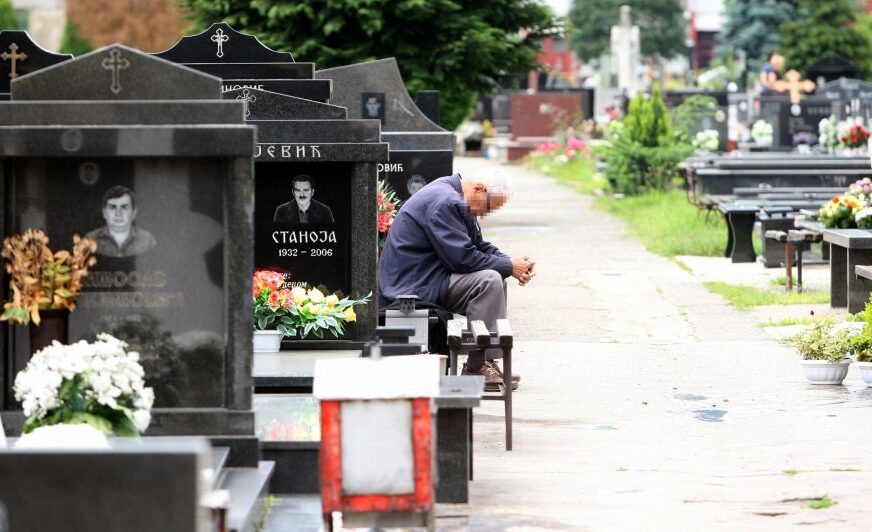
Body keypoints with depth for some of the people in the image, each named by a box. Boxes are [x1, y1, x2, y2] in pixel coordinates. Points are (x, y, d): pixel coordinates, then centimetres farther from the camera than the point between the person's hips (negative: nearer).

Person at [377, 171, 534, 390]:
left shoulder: (454, 201, 15)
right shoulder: (444, 202, -20)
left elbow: (480, 246, 20)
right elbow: (463, 258, -24)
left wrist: (511, 264, 3)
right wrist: (509, 267, -14)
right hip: (412, 285, -11)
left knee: (497, 279, 13)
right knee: (489, 280, -23)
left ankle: (489, 361, 7)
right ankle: (475, 369, -19)